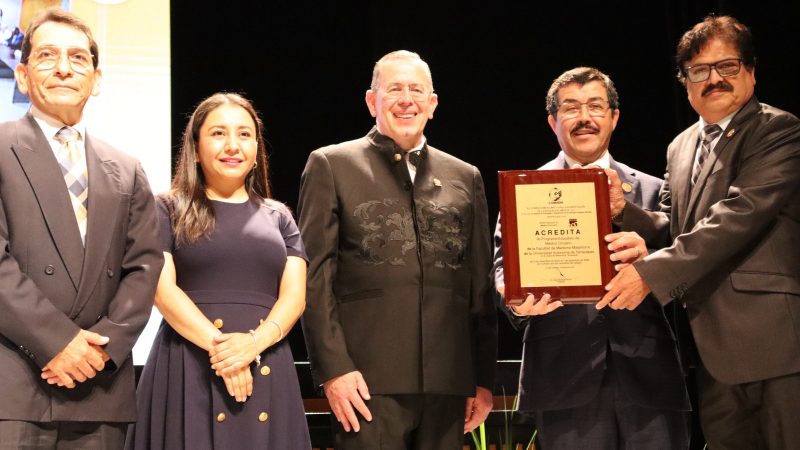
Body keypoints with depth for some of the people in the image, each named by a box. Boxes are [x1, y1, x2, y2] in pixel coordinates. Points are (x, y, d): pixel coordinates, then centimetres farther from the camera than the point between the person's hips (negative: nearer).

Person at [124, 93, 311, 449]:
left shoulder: (278, 217, 15)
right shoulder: (169, 210, 6)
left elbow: (294, 295, 4)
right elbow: (162, 288, -5)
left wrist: (255, 343, -15)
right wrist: (218, 345, -17)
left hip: (266, 371, 3)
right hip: (188, 369, -2)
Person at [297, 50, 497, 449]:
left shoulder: (465, 177, 16)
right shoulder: (331, 166, 5)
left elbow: (480, 285, 15)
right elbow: (315, 275, -1)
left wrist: (484, 377, 11)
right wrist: (333, 368, -9)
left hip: (447, 383, 4)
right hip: (368, 380, -3)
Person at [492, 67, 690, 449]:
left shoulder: (650, 190, 14)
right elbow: (504, 264, 4)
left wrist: (647, 258, -15)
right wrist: (517, 299, -19)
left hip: (647, 374, 1)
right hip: (566, 376, -1)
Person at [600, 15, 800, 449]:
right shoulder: (681, 146, 18)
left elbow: (739, 215, -19)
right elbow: (671, 227, 18)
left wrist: (651, 273, -23)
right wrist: (624, 210, -4)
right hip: (713, 345, 7)